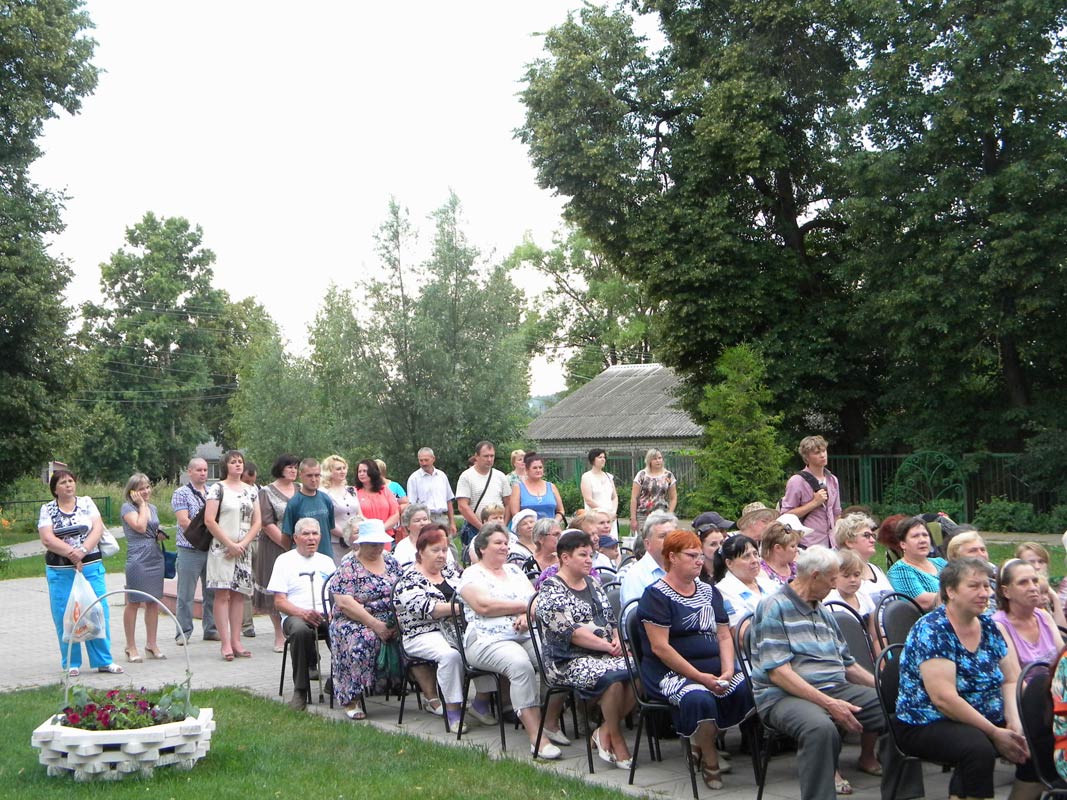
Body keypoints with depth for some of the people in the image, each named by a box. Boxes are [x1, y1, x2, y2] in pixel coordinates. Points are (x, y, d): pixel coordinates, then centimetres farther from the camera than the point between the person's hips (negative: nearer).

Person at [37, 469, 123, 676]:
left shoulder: (87, 503, 7)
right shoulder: (47, 510, 3)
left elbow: (98, 529, -4)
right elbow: (47, 539, -9)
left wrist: (83, 551, -18)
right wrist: (71, 553, -18)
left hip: (91, 568, 1)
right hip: (60, 572, -1)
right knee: (65, 616, 1)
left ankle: (103, 660, 9)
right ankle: (71, 664, 11)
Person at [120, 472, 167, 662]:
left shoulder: (152, 508, 16)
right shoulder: (127, 507, -5)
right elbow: (140, 527, -19)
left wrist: (160, 536, 7)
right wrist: (142, 504, -10)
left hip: (155, 557, 7)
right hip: (137, 559, -7)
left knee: (153, 602, 10)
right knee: (134, 602, -2)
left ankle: (151, 644, 18)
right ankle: (131, 647, 5)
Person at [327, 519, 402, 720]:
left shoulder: (390, 562, 14)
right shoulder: (348, 568, -2)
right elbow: (345, 604, -13)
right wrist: (375, 624, -21)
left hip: (392, 622, 4)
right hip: (354, 622, -4)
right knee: (362, 640, -37)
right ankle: (351, 699, -25)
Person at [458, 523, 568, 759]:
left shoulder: (514, 570, 24)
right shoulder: (472, 574, 5)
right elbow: (484, 605, -12)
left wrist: (528, 615, -10)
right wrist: (525, 605, -5)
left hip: (529, 636, 6)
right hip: (489, 640, -6)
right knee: (520, 665, -36)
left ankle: (551, 723, -9)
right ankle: (537, 738, -35)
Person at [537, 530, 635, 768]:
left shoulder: (593, 584, 19)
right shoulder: (551, 590, -6)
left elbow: (611, 618, 20)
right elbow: (570, 632, -14)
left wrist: (617, 640, -2)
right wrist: (607, 646, -15)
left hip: (605, 654, 7)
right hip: (568, 661, -7)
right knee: (613, 677, -33)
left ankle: (604, 732, -6)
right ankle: (616, 739, -11)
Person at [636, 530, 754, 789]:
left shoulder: (709, 591, 16)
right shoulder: (656, 595, -6)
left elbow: (724, 636, 14)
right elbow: (660, 647, -13)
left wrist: (727, 671, -7)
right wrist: (699, 676, -17)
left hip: (714, 669, 7)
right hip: (670, 671, -6)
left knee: (746, 689, -21)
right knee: (699, 699, -35)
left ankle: (702, 741, 3)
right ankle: (709, 759, -7)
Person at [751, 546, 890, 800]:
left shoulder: (824, 613, 22)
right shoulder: (774, 607, -4)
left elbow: (847, 664, 26)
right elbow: (777, 672, -13)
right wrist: (828, 703, -21)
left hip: (836, 688, 7)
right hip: (785, 695, -7)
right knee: (821, 728, -40)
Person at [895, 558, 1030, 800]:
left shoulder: (988, 626, 9)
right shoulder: (932, 630, -15)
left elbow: (1011, 681, 8)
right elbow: (944, 698, -22)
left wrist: (1015, 723, -11)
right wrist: (995, 733, -20)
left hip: (987, 721, 7)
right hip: (926, 725, -7)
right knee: (979, 748, -35)